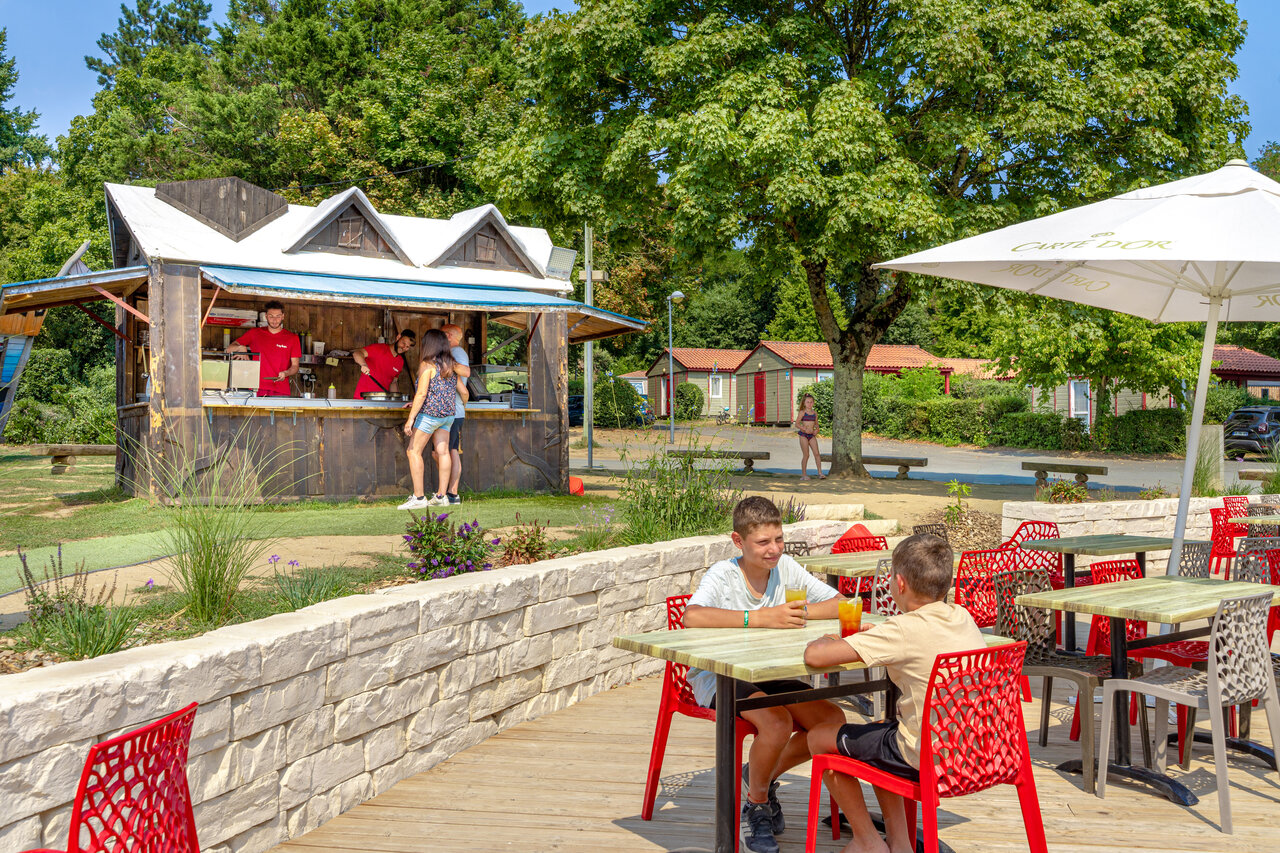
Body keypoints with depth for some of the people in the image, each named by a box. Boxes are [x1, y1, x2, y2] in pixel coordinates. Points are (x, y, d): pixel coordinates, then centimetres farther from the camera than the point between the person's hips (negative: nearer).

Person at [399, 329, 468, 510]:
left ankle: (419, 497, -5)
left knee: (414, 451, -1)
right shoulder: (451, 365, 9)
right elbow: (463, 391, 11)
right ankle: (441, 496, 8)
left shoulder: (427, 365, -11)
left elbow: (421, 394, -17)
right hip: (448, 414, 7)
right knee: (442, 452, 7)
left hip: (429, 414, -7)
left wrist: (410, 419, -15)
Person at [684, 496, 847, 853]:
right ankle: (756, 804, -1)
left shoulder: (785, 567, -1)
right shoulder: (723, 576, -16)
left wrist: (797, 612, -22)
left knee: (834, 721, -11)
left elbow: (841, 605, -3)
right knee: (778, 722, -31)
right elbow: (692, 616, -37)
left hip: (769, 676, 6)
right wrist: (760, 618, -36)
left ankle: (764, 776, 14)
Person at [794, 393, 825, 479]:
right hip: (803, 434, -4)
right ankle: (804, 474, 8)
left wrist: (816, 430, 1)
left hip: (812, 435, 4)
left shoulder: (815, 412, 10)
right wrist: (805, 429, -18)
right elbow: (796, 424, -7)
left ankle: (820, 473, -4)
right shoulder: (802, 412, -3)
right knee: (806, 455, -2)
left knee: (817, 453, -6)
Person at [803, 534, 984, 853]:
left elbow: (814, 655, -23)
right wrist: (877, 635, 15)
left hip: (928, 760, -8)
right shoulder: (963, 617, 2)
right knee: (876, 733, 31)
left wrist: (828, 640, 0)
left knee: (820, 737, 11)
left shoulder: (902, 630, -20)